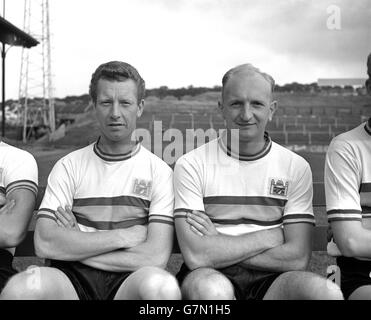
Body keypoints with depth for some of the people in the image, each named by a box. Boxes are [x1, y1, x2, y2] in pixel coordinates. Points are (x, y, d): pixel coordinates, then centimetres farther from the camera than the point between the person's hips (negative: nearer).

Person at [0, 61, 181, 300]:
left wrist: (76, 246, -4)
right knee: (21, 288, -31)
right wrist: (124, 236, -7)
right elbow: (45, 244, -5)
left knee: (161, 286, -35)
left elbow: (156, 257, -8)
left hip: (129, 280, -1)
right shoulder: (69, 166, 9)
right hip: (72, 277, 1)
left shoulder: (159, 171, 4)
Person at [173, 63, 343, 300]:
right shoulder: (192, 165, -2)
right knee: (211, 288, -35)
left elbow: (298, 258, -4)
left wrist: (221, 247, -10)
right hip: (212, 277, -1)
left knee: (328, 292, -28)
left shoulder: (296, 167, 4)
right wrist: (269, 237, -7)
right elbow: (197, 256, -13)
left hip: (271, 280, 2)